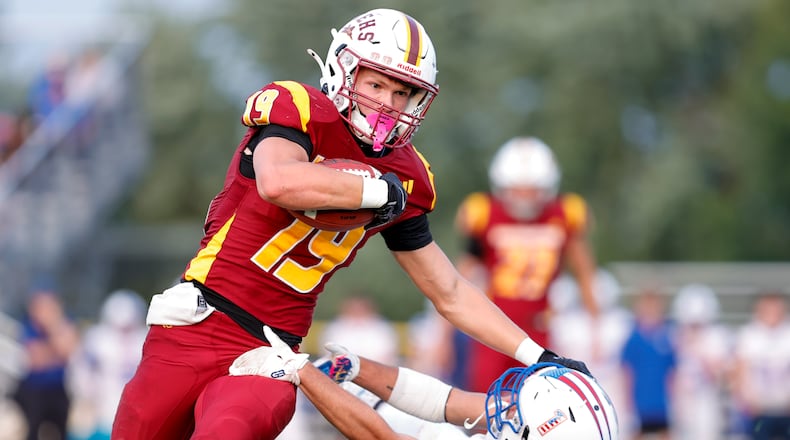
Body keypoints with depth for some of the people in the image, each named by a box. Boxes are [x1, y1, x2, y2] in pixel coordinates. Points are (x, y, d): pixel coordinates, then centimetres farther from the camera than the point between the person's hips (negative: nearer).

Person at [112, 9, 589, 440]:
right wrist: (378, 189, -17)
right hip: (198, 326, -2)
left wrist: (539, 357, 12)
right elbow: (278, 182, -29)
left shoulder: (405, 180, 9)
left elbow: (451, 295, 17)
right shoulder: (297, 108, -5)